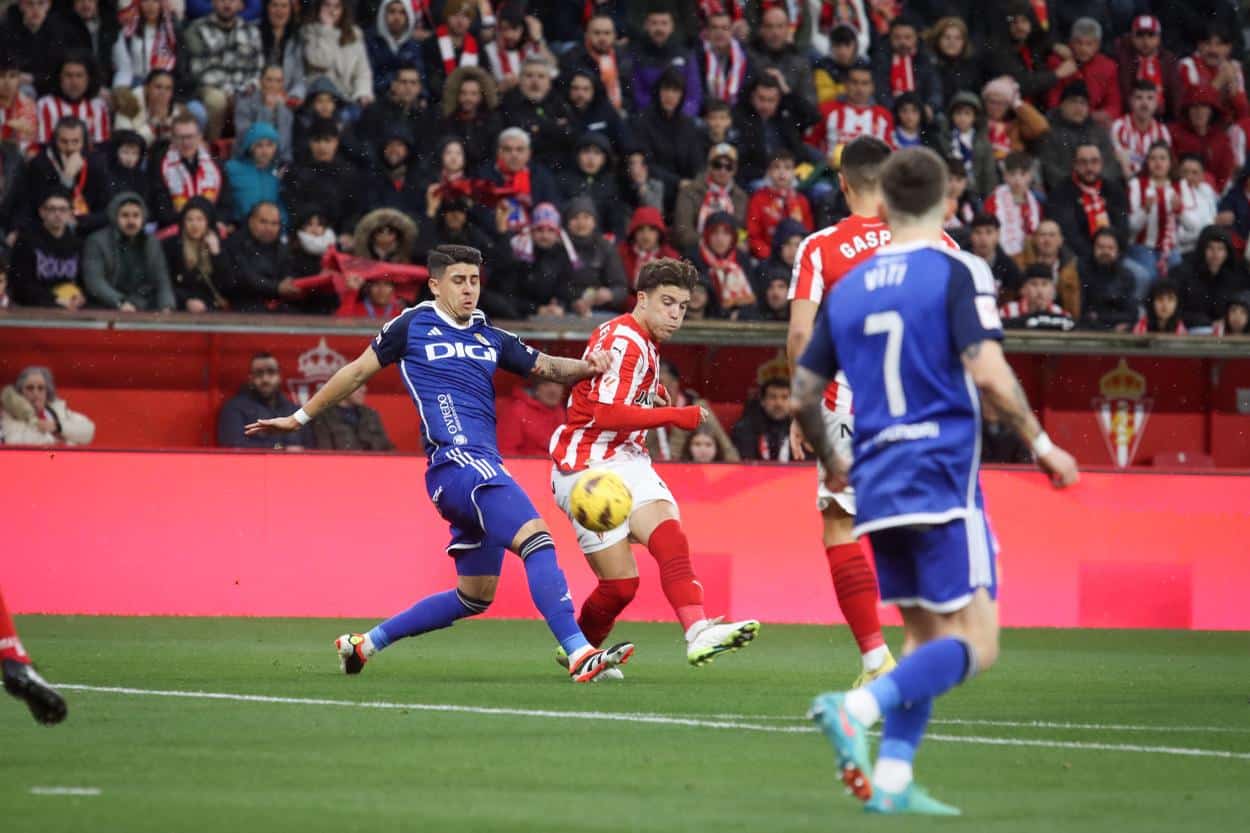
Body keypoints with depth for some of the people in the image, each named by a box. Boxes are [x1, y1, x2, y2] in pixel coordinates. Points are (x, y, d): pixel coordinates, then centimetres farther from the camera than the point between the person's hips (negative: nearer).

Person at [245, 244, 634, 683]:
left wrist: (585, 366, -2)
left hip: (484, 467, 8)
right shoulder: (412, 326, 6)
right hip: (455, 461, -8)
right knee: (536, 537, -25)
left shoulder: (491, 339, 21)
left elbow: (546, 367, 21)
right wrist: (300, 417, 21)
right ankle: (579, 654, -34)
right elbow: (358, 370, 15)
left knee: (474, 597, 12)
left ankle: (365, 643, 24)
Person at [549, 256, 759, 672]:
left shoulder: (644, 341, 15)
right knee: (620, 582, -10)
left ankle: (699, 632, -35)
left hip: (625, 459, 8)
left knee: (669, 537, -18)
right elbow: (606, 415, -25)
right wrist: (675, 416, -22)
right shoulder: (624, 341, -15)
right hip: (588, 468, -8)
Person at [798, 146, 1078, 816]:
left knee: (926, 638, 15)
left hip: (876, 485, 6)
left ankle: (891, 782, 4)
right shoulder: (957, 273, -5)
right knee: (975, 644, -5)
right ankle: (858, 708, -26)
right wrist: (1041, 444, -5)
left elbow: (802, 396, 15)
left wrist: (831, 464, 32)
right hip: (942, 482, -6)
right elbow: (988, 373, -17)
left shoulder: (849, 289, 12)